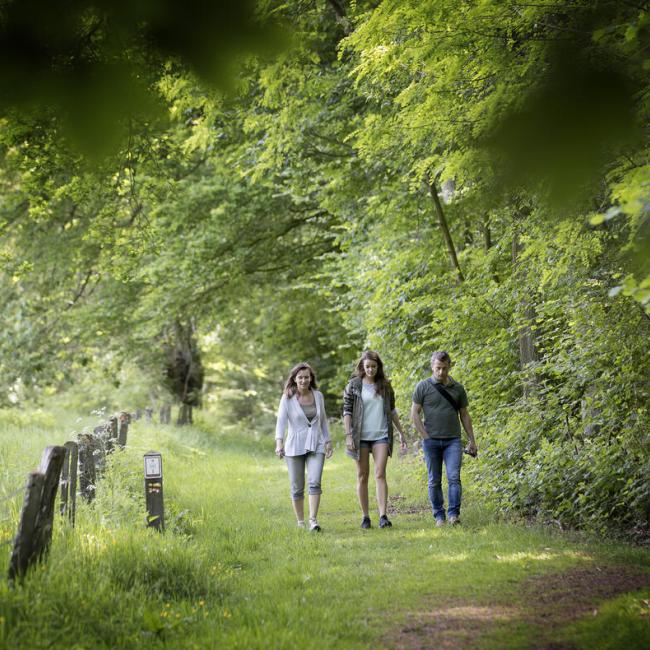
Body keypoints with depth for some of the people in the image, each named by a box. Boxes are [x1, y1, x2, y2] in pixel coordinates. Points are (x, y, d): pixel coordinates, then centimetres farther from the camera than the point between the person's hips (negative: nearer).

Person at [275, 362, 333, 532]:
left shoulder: (318, 395, 5)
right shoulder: (287, 398, -6)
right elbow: (281, 421, -17)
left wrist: (328, 441, 14)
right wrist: (279, 442, -31)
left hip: (316, 446, 2)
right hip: (294, 447, -1)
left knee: (314, 482, -16)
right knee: (297, 488, 5)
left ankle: (313, 521, -17)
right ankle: (300, 522, 20)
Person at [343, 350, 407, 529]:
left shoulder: (385, 385, 9)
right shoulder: (354, 385, 1)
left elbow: (392, 410, 17)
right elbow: (346, 411, -1)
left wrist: (401, 432, 16)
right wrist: (348, 435, -10)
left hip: (381, 435, 1)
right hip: (360, 436, -1)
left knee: (380, 474, -12)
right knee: (362, 476, 5)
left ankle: (383, 516, -18)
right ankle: (365, 516, 13)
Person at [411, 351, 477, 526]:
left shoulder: (457, 388, 9)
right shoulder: (423, 387, 1)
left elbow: (464, 415, 14)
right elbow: (415, 413, 0)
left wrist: (472, 440, 10)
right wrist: (425, 437, -7)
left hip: (453, 440, 1)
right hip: (431, 440, -1)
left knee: (454, 477, -12)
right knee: (434, 481, 3)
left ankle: (453, 514, -11)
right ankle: (439, 516, 11)